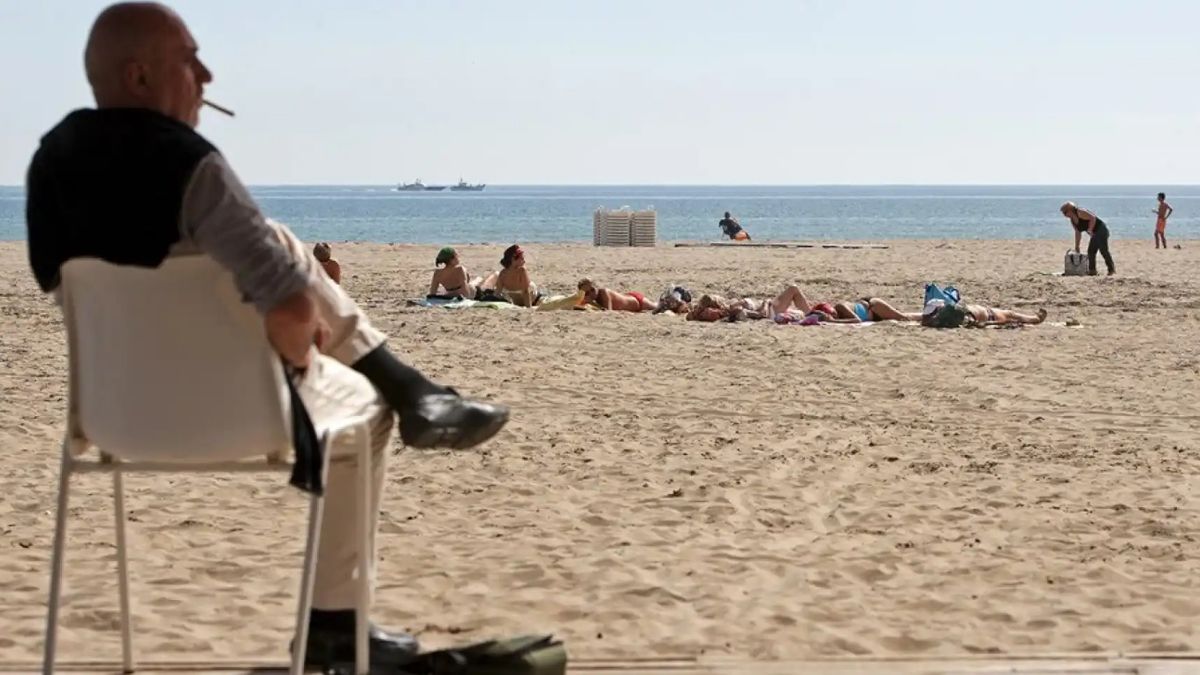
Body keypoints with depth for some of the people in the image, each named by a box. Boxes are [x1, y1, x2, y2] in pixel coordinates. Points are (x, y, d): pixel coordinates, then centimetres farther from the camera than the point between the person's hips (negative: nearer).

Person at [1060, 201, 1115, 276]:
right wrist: (1077, 246, 17)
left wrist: (1090, 230, -28)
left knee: (1103, 250, -15)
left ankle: (1112, 269, -13)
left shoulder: (1080, 212, -16)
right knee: (1091, 252, 8)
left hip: (1101, 230, -10)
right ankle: (1092, 270, 12)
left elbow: (1093, 218, -25)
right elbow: (1078, 232, 18)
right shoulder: (1072, 220, 12)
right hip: (1094, 234, 10)